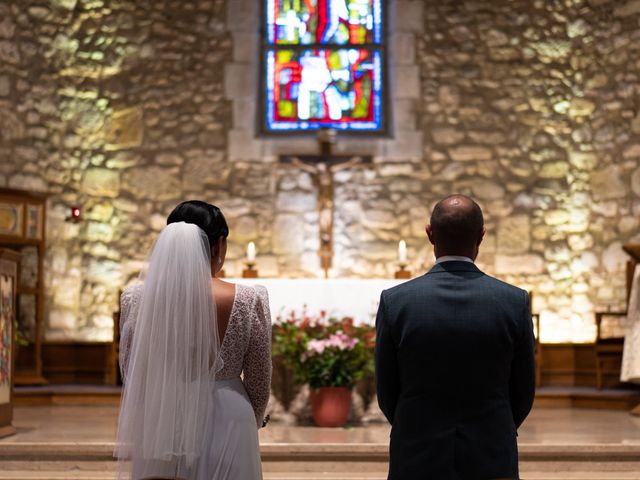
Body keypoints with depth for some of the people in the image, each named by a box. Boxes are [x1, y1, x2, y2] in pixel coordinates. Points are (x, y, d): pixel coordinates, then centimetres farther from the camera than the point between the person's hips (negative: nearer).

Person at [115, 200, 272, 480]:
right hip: (226, 422, -2)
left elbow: (131, 376, 3)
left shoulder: (137, 299, -7)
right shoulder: (249, 302, -12)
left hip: (161, 426, 2)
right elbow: (259, 384, -2)